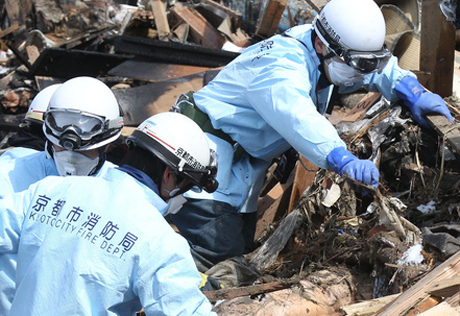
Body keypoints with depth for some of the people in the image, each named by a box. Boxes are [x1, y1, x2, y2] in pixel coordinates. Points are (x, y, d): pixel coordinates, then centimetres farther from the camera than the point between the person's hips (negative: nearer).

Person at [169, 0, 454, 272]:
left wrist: (413, 93, -7)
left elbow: (380, 68, 13)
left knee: (240, 248, 7)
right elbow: (299, 119, -46)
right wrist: (344, 161, -61)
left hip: (243, 165, 10)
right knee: (217, 248, -22)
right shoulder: (282, 66, -28)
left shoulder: (325, 56, 1)